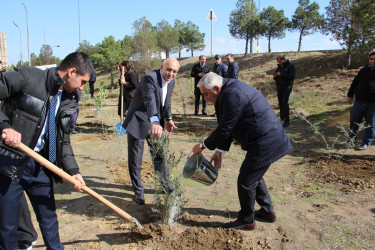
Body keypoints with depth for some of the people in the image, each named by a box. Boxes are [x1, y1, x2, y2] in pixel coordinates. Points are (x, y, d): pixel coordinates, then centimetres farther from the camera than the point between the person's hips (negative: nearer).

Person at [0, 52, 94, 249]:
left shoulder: (68, 102, 5)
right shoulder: (27, 76, -12)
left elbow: (63, 140, 8)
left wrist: (73, 171, -2)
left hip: (40, 166, 5)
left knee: (49, 217, 17)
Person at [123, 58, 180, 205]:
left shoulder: (171, 81, 1)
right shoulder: (149, 78, -25)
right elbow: (150, 101, -42)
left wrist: (168, 119, 9)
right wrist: (154, 122, -57)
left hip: (156, 121, 7)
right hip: (138, 121, -7)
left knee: (159, 155, 17)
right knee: (135, 159, 3)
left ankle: (165, 183, 35)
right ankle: (138, 191, 19)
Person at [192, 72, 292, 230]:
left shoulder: (232, 94, -23)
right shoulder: (229, 90, 10)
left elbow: (225, 129, -20)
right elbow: (227, 126, 13)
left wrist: (203, 145, -6)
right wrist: (219, 151, 11)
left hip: (265, 142, -11)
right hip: (266, 139, 11)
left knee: (245, 181, 0)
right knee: (254, 176, 23)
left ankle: (246, 220, 20)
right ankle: (267, 212, 40)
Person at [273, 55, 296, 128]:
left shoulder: (290, 66, -5)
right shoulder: (279, 67, 15)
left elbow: (292, 76, -18)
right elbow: (276, 78, 21)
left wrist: (281, 75, -18)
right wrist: (275, 76, -3)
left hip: (287, 87, -6)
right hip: (279, 88, 7)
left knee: (285, 102, -14)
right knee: (280, 102, 7)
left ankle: (287, 120, -11)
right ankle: (282, 118, 17)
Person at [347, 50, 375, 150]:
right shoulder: (364, 70, 13)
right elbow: (355, 83, 20)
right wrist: (350, 95, 16)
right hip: (359, 102, 4)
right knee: (354, 122, 9)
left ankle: (366, 143, 17)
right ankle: (352, 140, 25)